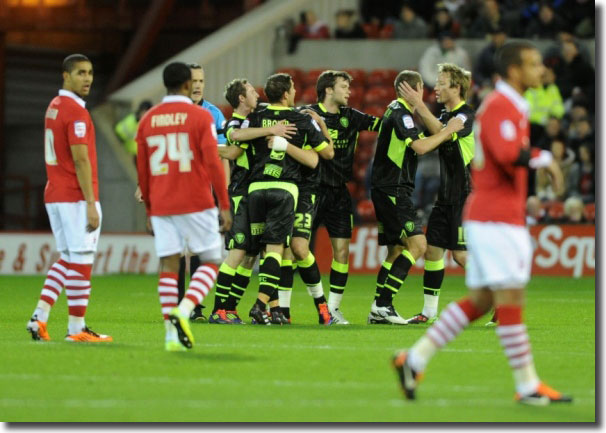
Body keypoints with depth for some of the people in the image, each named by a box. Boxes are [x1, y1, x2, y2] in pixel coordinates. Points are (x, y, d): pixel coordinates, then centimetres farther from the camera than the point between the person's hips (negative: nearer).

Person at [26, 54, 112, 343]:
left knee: (67, 259, 15)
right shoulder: (76, 112, -15)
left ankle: (39, 317, 5)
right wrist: (91, 204, -19)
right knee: (81, 261, -2)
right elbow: (81, 161, -19)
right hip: (76, 197, -9)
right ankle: (76, 328, 2)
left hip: (54, 196, 9)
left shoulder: (53, 107, 14)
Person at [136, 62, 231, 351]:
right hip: (197, 204, -4)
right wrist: (225, 206, -4)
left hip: (161, 206, 4)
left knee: (168, 264, 4)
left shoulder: (148, 120, 9)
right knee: (210, 261, 6)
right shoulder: (200, 116, -4)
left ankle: (171, 334, -3)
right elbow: (213, 163, -9)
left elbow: (142, 170, 12)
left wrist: (149, 210, 21)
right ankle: (184, 310, -17)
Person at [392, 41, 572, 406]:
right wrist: (543, 158, -21)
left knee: (480, 301, 10)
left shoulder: (510, 106, 19)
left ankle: (414, 359, 12)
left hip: (490, 217, 10)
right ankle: (528, 386, -4)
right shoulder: (501, 106, -14)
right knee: (510, 298, -7)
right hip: (497, 219, -10)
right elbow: (508, 154, -30)